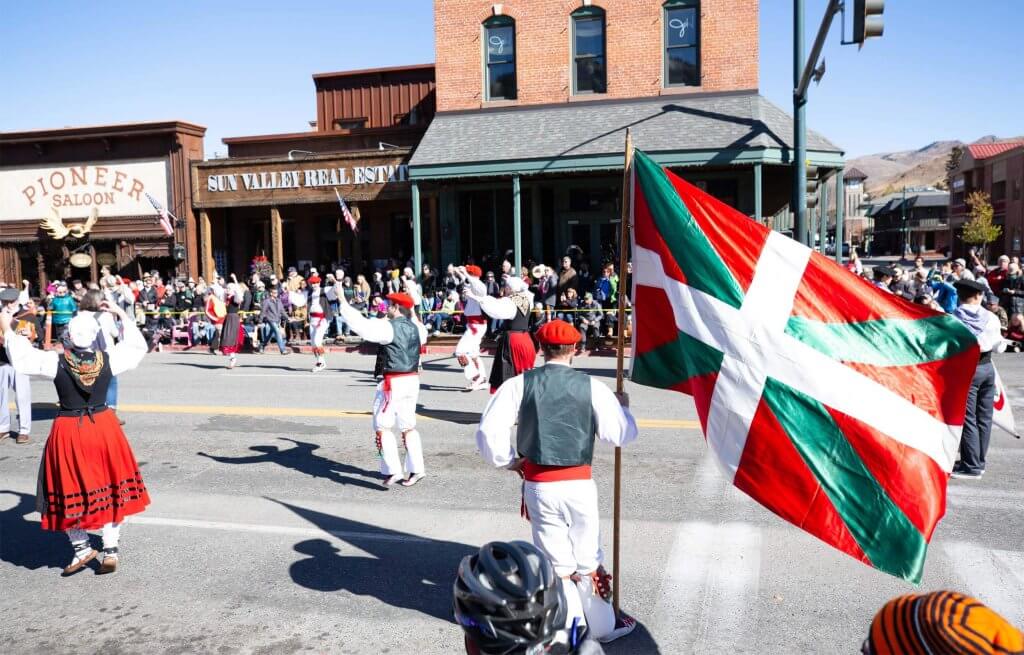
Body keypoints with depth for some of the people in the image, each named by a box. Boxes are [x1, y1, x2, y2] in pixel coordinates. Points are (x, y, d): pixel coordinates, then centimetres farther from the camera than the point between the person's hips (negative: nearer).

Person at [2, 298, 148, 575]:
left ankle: (82, 548, 20)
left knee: (71, 491, 14)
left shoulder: (56, 362, -14)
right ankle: (111, 550, 15)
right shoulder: (108, 359, -8)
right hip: (104, 428, 2)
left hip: (69, 431, -2)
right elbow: (137, 347, 8)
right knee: (109, 489, 12)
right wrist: (122, 315, 14)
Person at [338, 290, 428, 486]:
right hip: (412, 380, 8)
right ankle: (416, 469, 16)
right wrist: (413, 315, 43)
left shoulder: (389, 327, -13)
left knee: (383, 426, 2)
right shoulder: (414, 328, 9)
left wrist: (343, 303, -15)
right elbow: (423, 335, 33)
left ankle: (393, 471, -3)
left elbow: (361, 325, -21)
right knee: (408, 427, 15)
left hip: (394, 382, -8)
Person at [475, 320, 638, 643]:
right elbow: (622, 434, -6)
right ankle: (603, 626, 32)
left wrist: (508, 461, 5)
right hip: (579, 484, 0)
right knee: (588, 560, 17)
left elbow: (488, 431, -11)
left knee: (556, 562, 14)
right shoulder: (591, 387, -7)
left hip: (538, 485, 0)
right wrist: (622, 407, 14)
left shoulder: (519, 384, -6)